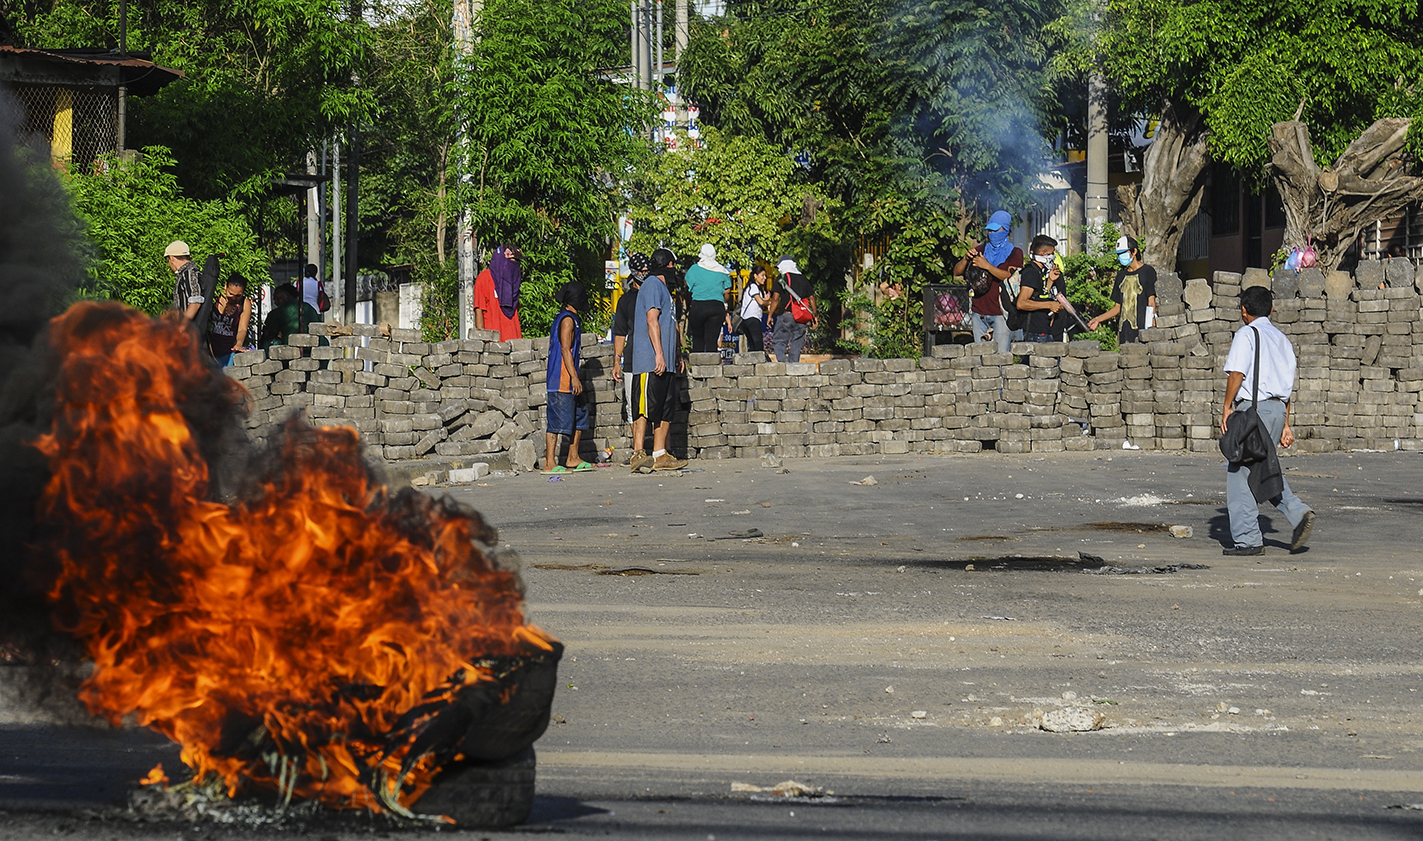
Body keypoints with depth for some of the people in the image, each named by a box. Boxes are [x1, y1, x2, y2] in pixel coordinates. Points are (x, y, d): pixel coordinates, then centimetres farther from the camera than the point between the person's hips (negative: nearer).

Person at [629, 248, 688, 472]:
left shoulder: (662, 287, 23)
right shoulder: (653, 285, -8)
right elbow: (652, 320, -17)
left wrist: (677, 354, 28)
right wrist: (659, 354, -22)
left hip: (665, 363, 10)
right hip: (650, 361, -10)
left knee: (666, 407, 8)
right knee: (645, 407, -11)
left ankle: (660, 455, 10)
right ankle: (638, 454, -12)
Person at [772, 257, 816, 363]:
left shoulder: (782, 278, -1)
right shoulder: (803, 279, 14)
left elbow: (776, 299, -8)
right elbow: (812, 297, 14)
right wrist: (814, 315, 20)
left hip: (786, 314, -5)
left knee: (779, 342, -1)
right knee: (796, 343, 10)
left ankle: (782, 361, -22)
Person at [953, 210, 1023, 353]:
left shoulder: (1014, 253, 7)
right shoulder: (980, 250, 19)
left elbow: (1011, 277, -10)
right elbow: (957, 272, 15)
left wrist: (987, 266, -17)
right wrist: (966, 259, -5)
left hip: (1001, 313, -4)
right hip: (979, 312, 4)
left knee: (1001, 354, -11)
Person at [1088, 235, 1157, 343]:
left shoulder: (1147, 272, 2)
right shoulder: (1121, 275, 21)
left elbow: (1151, 302, -5)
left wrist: (1151, 328, -15)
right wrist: (1098, 320, 11)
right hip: (1123, 332, 6)